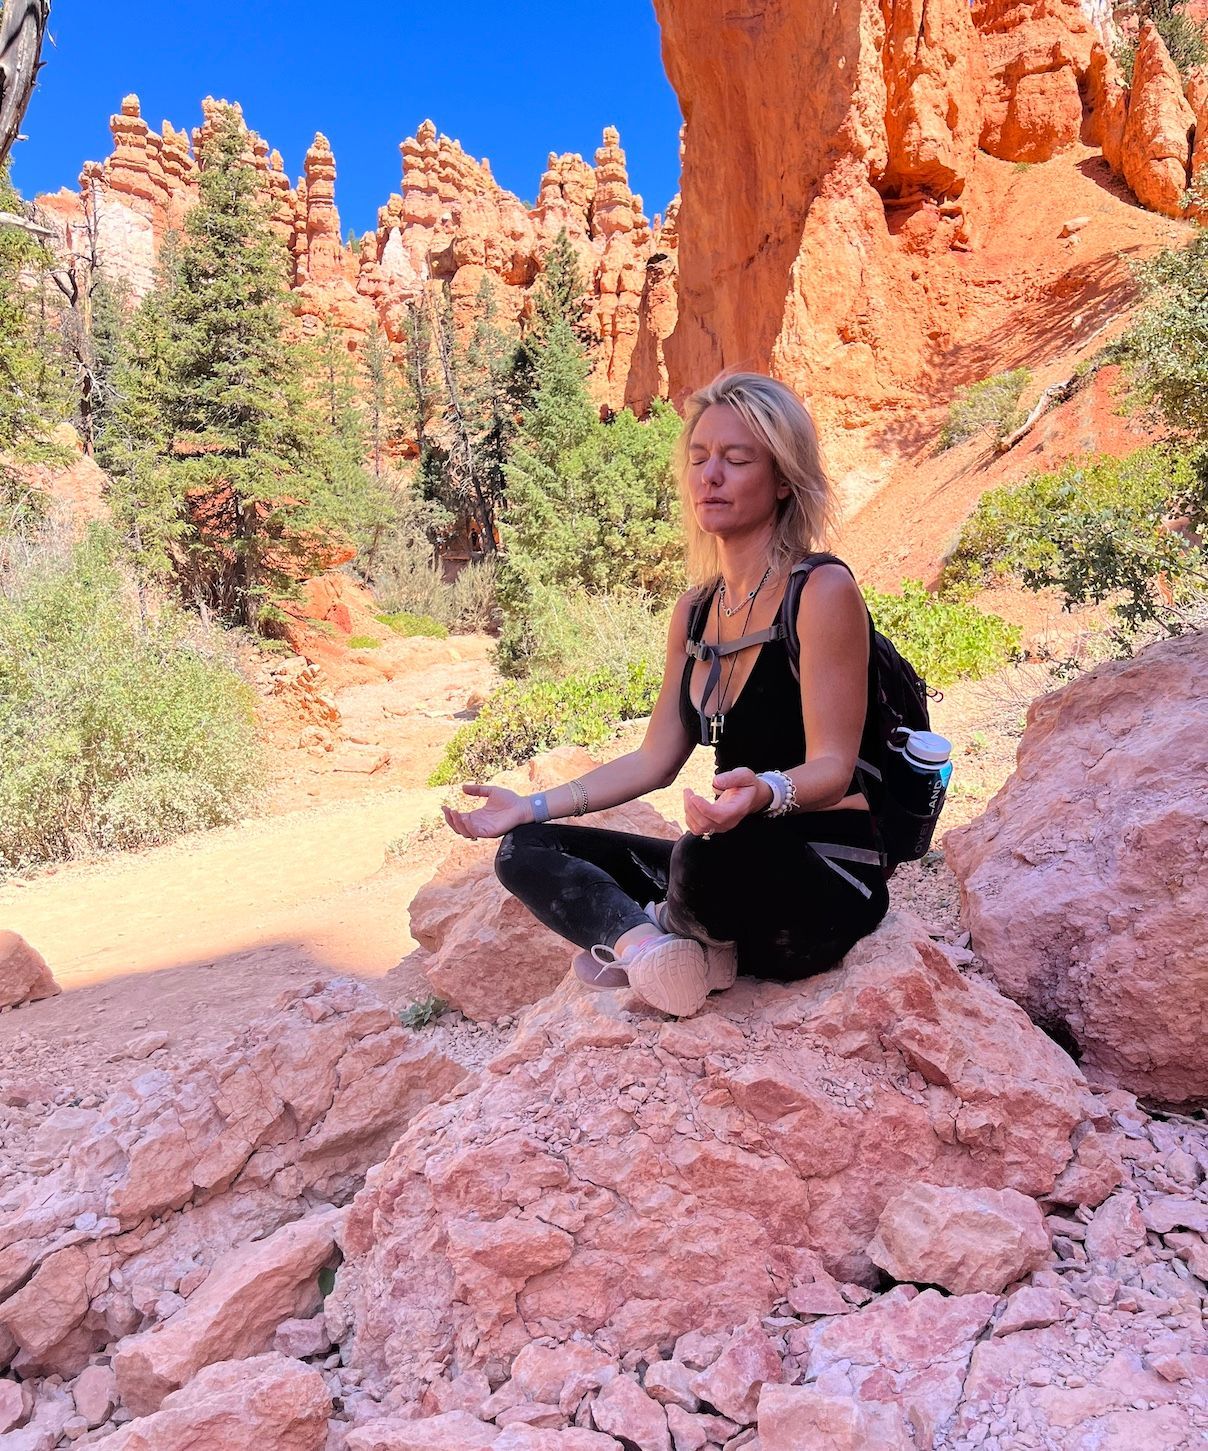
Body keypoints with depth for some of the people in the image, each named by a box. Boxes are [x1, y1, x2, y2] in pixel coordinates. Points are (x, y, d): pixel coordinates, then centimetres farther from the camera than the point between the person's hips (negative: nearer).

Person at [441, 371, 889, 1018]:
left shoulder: (824, 592, -12)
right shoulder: (694, 611, 9)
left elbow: (832, 766, -16)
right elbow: (655, 759, 12)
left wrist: (764, 791, -39)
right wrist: (533, 806, 7)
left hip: (827, 884, -7)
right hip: (734, 871, 7)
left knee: (710, 854, -40)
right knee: (525, 850, 2)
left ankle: (629, 939, -7)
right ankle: (647, 943, -22)